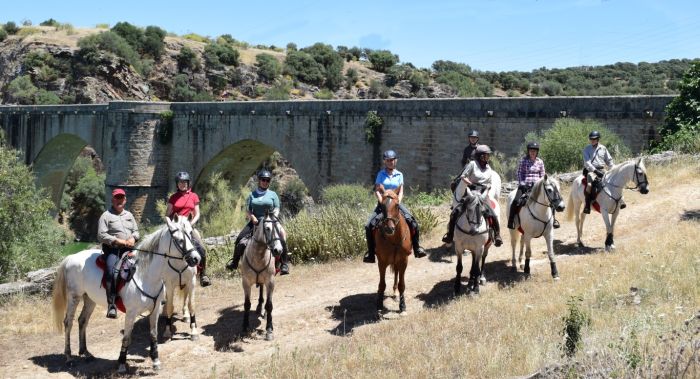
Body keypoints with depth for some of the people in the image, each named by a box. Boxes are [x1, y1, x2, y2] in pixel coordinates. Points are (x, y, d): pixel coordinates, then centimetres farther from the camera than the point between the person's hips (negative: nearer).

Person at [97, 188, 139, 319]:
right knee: (112, 271, -29)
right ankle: (111, 305, -32)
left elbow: (136, 231, 23)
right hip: (112, 249, -6)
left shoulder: (129, 215, 20)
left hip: (128, 249, 6)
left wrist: (133, 238, -1)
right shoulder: (106, 216, 2)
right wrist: (118, 241, -14)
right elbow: (101, 235, -6)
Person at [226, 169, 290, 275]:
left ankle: (284, 263, -16)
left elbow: (277, 209, 6)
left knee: (281, 238, -25)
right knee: (239, 239, -14)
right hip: (254, 222, 1)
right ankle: (235, 261, 3)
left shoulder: (273, 194, 10)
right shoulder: (252, 195, 12)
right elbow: (247, 210, 7)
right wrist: (252, 217, -13)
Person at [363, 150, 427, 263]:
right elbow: (377, 191, -3)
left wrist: (397, 203, -12)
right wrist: (383, 203, -17)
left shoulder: (399, 175, 8)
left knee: (412, 222, -20)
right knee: (369, 226, -19)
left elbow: (401, 192, 4)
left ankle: (417, 247, -7)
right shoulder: (381, 174, 3)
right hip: (383, 203, -1)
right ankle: (370, 253, -8)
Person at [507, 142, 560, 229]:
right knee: (516, 201, -24)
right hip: (525, 185, -2)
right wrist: (522, 184, -10)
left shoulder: (540, 162, 7)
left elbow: (542, 175, 12)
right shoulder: (523, 161, 1)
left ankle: (553, 218, 3)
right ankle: (511, 220, -11)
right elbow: (519, 174, 1)